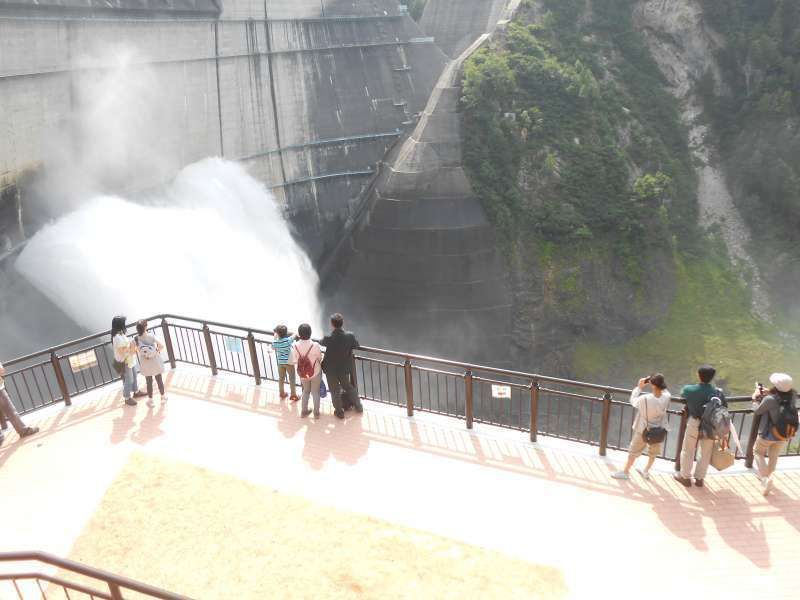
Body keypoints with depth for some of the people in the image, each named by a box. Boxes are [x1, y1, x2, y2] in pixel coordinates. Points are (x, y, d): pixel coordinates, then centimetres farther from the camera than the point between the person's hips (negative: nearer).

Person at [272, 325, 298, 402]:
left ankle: (282, 393, 34)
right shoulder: (288, 340, -21)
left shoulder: (275, 342, -13)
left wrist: (275, 337, 13)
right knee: (292, 379, 10)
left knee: (281, 378, 20)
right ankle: (293, 395, 17)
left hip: (280, 362, 3)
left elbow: (273, 348, 11)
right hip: (289, 362, -3)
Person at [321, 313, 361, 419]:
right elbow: (357, 346, -2)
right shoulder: (350, 336, -21)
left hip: (331, 369, -2)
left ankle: (340, 412, 32)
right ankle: (358, 406, 38)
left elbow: (322, 342, -3)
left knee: (335, 391, 17)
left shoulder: (328, 338, -26)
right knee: (348, 386, 26)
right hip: (344, 368, 2)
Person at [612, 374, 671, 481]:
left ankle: (625, 472, 29)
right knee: (653, 453, 27)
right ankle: (646, 471, 43)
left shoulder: (645, 399, -30)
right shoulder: (666, 398, -20)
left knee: (633, 452, 16)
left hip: (643, 431, -3)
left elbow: (633, 401, -10)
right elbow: (665, 391, 5)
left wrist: (639, 387, -5)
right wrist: (660, 384, -6)